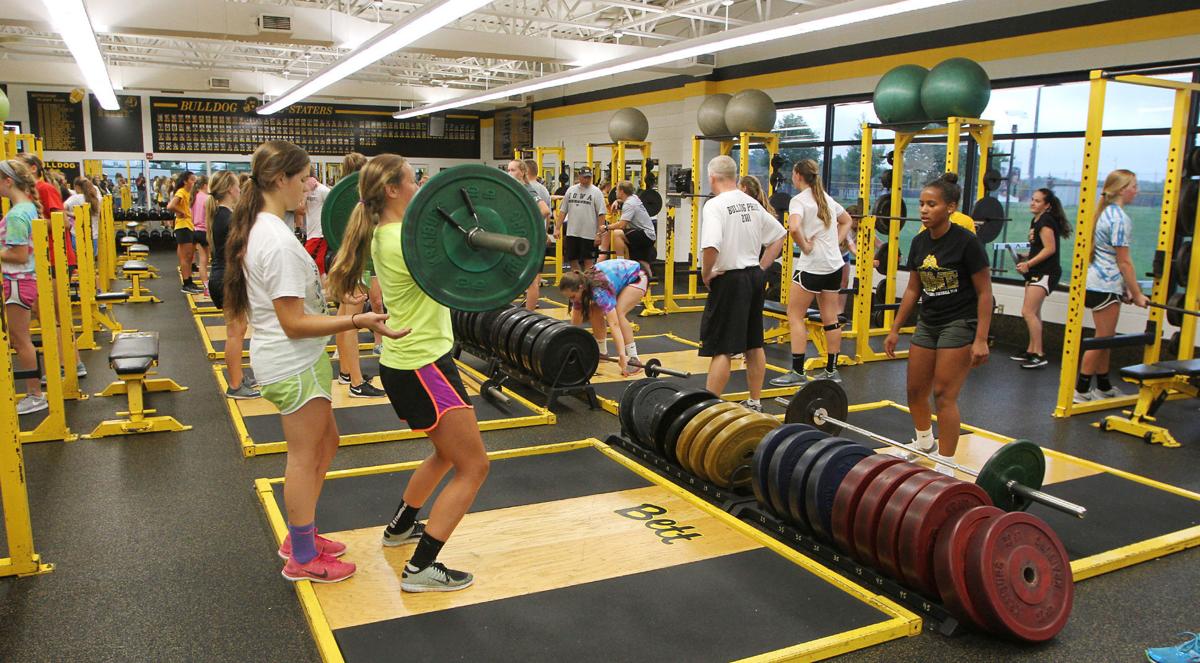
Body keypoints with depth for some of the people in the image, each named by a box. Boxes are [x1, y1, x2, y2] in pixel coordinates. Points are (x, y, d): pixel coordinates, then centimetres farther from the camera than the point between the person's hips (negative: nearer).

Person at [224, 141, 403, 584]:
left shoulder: (256, 229, 8)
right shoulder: (279, 241, -24)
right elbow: (294, 323, -25)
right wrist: (357, 321, -32)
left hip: (286, 358, 10)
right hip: (293, 363, -10)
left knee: (324, 444, 20)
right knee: (307, 456, 3)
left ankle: (301, 537, 33)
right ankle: (302, 559, 19)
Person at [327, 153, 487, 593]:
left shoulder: (381, 236, 8)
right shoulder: (402, 241, -21)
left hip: (403, 363, 10)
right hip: (423, 366, -10)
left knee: (447, 453, 27)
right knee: (473, 467, -4)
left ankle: (400, 527, 42)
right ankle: (421, 569, -1)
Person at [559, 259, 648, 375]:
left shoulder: (599, 290, -38)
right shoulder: (579, 285, -16)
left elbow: (614, 324, -45)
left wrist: (622, 355, -51)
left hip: (636, 278, -8)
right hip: (620, 275, 8)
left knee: (618, 313, -27)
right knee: (595, 311, -5)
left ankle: (632, 359, -23)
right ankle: (601, 352, 11)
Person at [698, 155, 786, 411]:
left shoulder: (715, 205, -15)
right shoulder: (752, 203, 10)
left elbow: (711, 246, -29)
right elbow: (779, 235, 16)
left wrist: (706, 274, -12)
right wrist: (761, 267, 13)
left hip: (729, 279, -8)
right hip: (755, 277, 8)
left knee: (720, 349, -5)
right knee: (754, 345, 15)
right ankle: (755, 404, 25)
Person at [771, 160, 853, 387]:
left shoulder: (799, 200, -10)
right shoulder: (827, 198, 14)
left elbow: (794, 227, -30)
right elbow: (846, 221, 28)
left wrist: (804, 246, -14)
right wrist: (836, 243, 18)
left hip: (811, 265, -8)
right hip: (834, 264, 8)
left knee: (795, 316, 0)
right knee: (830, 319, 10)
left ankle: (797, 372, -2)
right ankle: (831, 370, 16)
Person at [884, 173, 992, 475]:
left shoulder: (966, 242, -16)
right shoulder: (919, 242, 2)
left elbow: (984, 293, -13)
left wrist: (981, 340, -17)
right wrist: (894, 329, 13)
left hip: (959, 324, -6)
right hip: (927, 323, 7)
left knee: (944, 394, -8)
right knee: (915, 390, 12)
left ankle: (945, 466, 3)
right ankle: (925, 443, 40)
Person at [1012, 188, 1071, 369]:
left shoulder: (1045, 221, -14)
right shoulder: (1036, 221, 15)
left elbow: (1050, 248, -21)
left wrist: (1028, 264, -19)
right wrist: (1026, 258, 8)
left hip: (1046, 272, -10)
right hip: (1037, 272, 10)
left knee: (1028, 312, -13)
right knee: (1034, 313, 14)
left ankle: (1039, 355, -10)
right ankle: (1031, 351, 21)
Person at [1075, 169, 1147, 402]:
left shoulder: (1107, 213, 14)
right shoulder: (1120, 218, -14)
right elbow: (1124, 261, -14)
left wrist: (1127, 289, 19)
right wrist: (1137, 294, -9)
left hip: (1100, 283, 10)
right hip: (1106, 286, -10)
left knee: (1104, 339, 15)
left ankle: (1104, 388, 23)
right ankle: (1081, 391, -1)